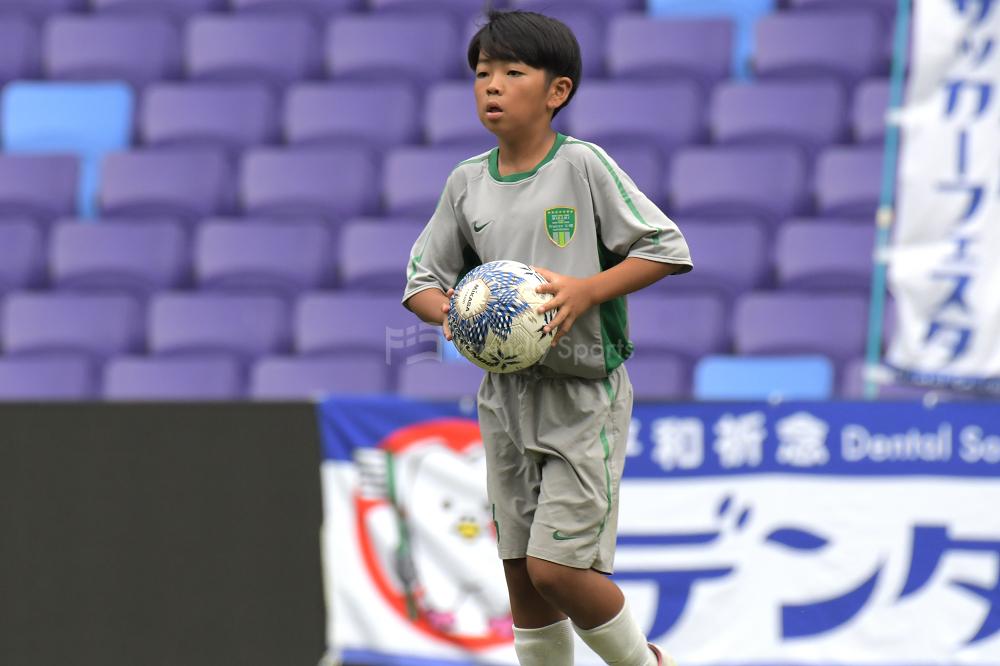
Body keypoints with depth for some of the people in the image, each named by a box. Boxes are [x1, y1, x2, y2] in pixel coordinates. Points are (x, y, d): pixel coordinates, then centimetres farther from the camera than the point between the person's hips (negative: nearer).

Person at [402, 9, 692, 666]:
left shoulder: (582, 165, -9)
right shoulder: (467, 182, 5)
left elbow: (668, 248, -10)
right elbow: (422, 277, 12)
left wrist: (586, 290, -21)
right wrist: (447, 310, -11)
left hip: (584, 393, -6)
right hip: (506, 391, 6)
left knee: (556, 568, -12)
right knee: (522, 575, 8)